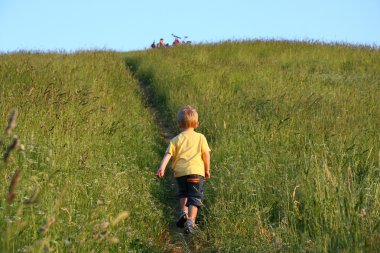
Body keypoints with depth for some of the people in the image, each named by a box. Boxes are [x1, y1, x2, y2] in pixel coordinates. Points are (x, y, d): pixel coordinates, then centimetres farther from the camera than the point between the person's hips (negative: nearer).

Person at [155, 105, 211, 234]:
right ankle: (190, 221, -18)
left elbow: (168, 154, -3)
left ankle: (183, 211, 14)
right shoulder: (200, 137, 8)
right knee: (194, 198, -1)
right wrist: (207, 170, 17)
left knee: (183, 193, 30)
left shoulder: (176, 140, 9)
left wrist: (162, 168, -11)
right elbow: (206, 154, 6)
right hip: (196, 171, -2)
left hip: (180, 172, 2)